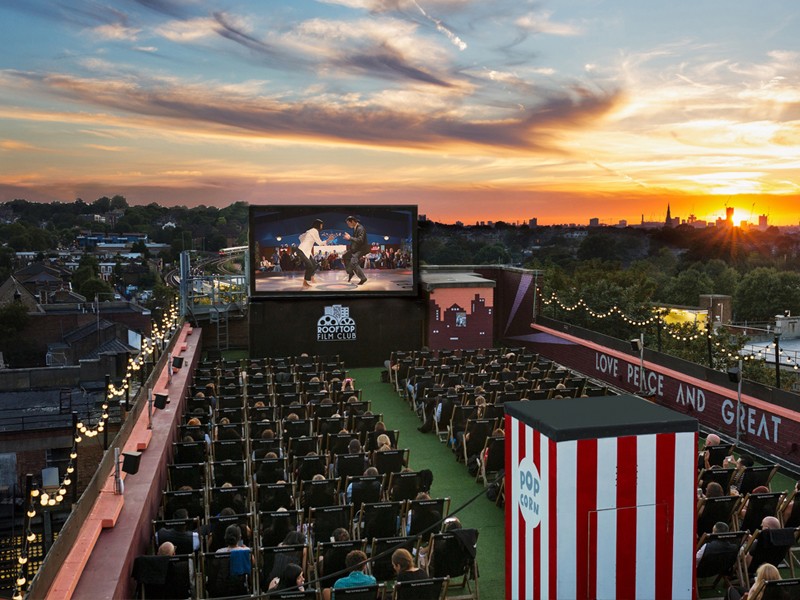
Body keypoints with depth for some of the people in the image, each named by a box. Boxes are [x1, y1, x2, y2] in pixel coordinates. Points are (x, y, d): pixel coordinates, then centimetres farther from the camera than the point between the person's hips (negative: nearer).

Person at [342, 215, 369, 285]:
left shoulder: (360, 229, -22)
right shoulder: (355, 228, 8)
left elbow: (360, 240, -30)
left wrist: (350, 238, -26)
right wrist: (349, 238, 1)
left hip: (361, 249, -10)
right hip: (355, 248, 10)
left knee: (353, 262, -23)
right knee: (345, 257, 17)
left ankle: (363, 278, -15)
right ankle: (350, 272, 27)